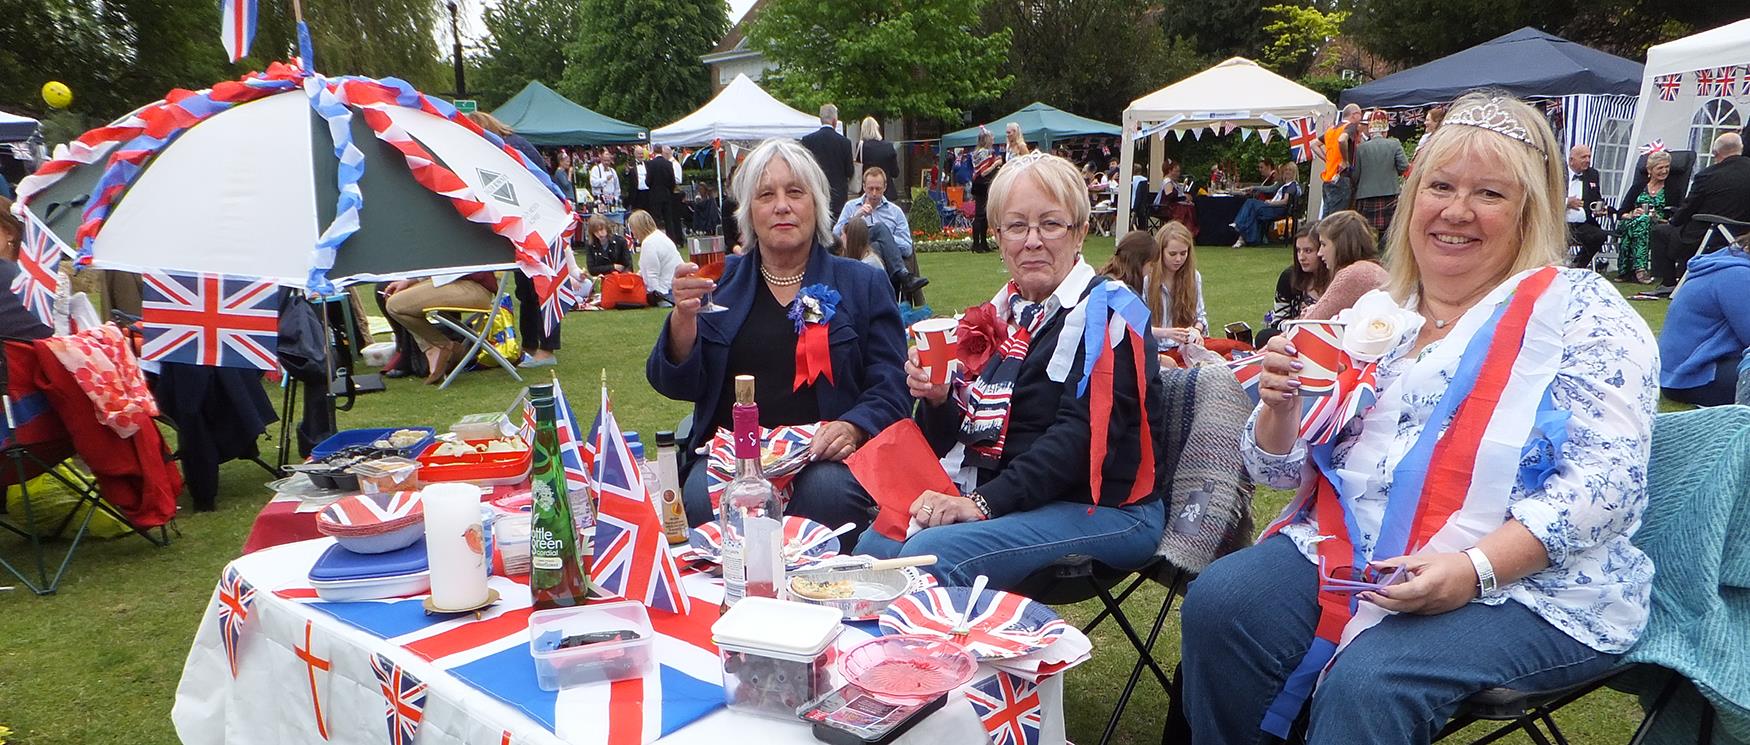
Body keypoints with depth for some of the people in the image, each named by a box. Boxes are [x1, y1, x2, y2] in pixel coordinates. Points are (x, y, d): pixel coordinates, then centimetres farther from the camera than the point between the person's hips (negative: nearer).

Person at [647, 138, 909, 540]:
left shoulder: (863, 284, 11)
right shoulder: (720, 280, 15)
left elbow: (890, 389, 4)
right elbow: (678, 384, 8)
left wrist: (852, 428, -16)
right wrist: (683, 318, -10)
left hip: (825, 457, 0)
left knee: (827, 489, -33)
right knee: (703, 495, -30)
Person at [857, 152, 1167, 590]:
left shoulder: (1107, 312, -6)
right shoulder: (1002, 312, 15)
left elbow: (1082, 434, -21)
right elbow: (966, 436, 15)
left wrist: (984, 501, -27)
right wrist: (938, 400, -7)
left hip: (1105, 510, -6)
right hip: (1014, 502, 6)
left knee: (932, 555, -29)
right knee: (873, 545, -16)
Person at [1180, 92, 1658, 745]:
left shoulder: (1580, 309, -2)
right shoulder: (1374, 315, 12)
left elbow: (1608, 477, -13)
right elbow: (1280, 469, 13)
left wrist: (1476, 568, -25)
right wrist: (1280, 403, -10)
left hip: (1527, 586, -4)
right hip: (1348, 560, 5)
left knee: (1369, 681, -31)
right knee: (1218, 602, -20)